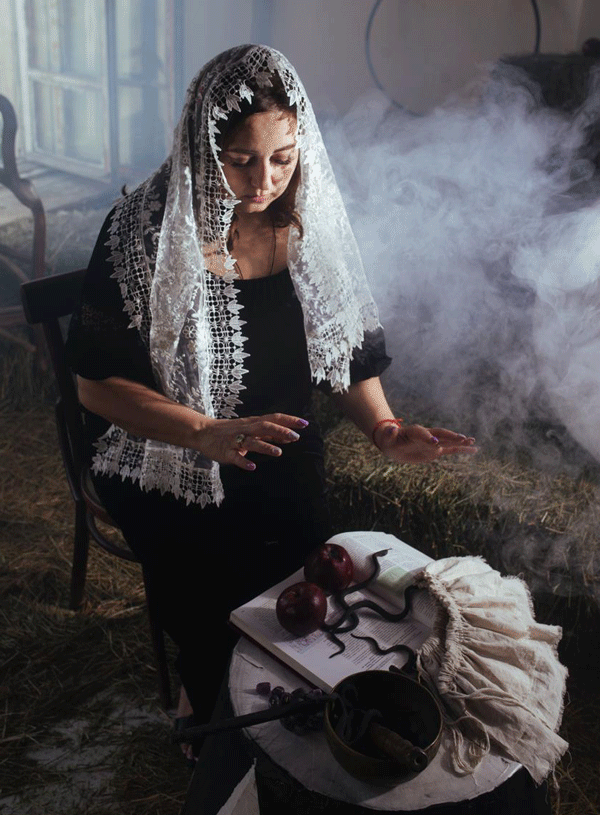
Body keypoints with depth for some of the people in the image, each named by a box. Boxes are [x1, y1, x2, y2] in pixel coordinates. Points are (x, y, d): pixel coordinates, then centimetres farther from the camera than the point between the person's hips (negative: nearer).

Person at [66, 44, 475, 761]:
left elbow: (347, 343, 8)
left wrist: (384, 428, -9)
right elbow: (98, 384, -13)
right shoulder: (145, 233, -14)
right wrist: (208, 432, -26)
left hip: (287, 469, 4)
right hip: (175, 477, -3)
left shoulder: (310, 221, -1)